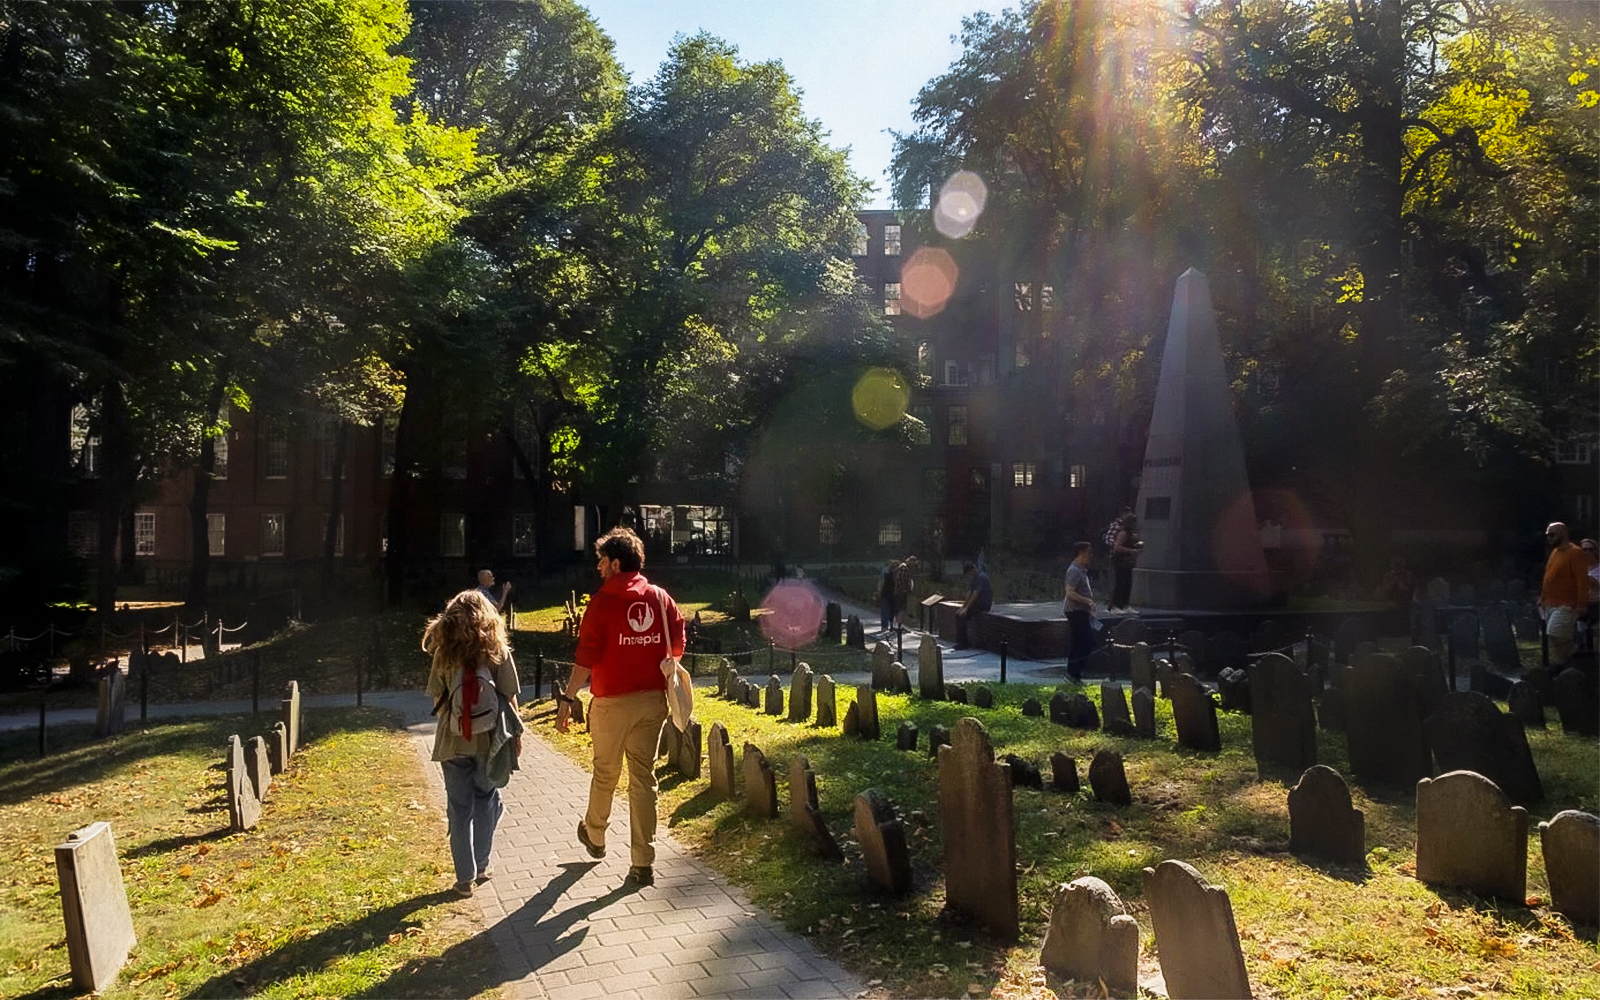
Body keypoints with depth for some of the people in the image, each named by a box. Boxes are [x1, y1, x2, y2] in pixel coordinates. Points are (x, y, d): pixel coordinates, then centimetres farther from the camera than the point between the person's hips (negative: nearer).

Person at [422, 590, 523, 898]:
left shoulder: (443, 653, -5)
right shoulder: (498, 650, -7)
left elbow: (437, 699, -2)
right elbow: (509, 697, -5)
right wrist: (516, 732, 6)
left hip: (454, 742, 0)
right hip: (489, 741, 0)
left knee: (459, 808, 9)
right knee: (486, 801, 19)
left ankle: (465, 877, 12)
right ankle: (481, 866, 26)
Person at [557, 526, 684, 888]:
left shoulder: (603, 600, -11)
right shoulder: (661, 598, 1)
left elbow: (586, 657, -13)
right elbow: (677, 647, 7)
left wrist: (567, 697, -7)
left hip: (612, 701, -3)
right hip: (652, 700, 3)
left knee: (605, 773, 16)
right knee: (643, 778, 6)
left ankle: (595, 836, 40)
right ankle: (643, 864, 5)